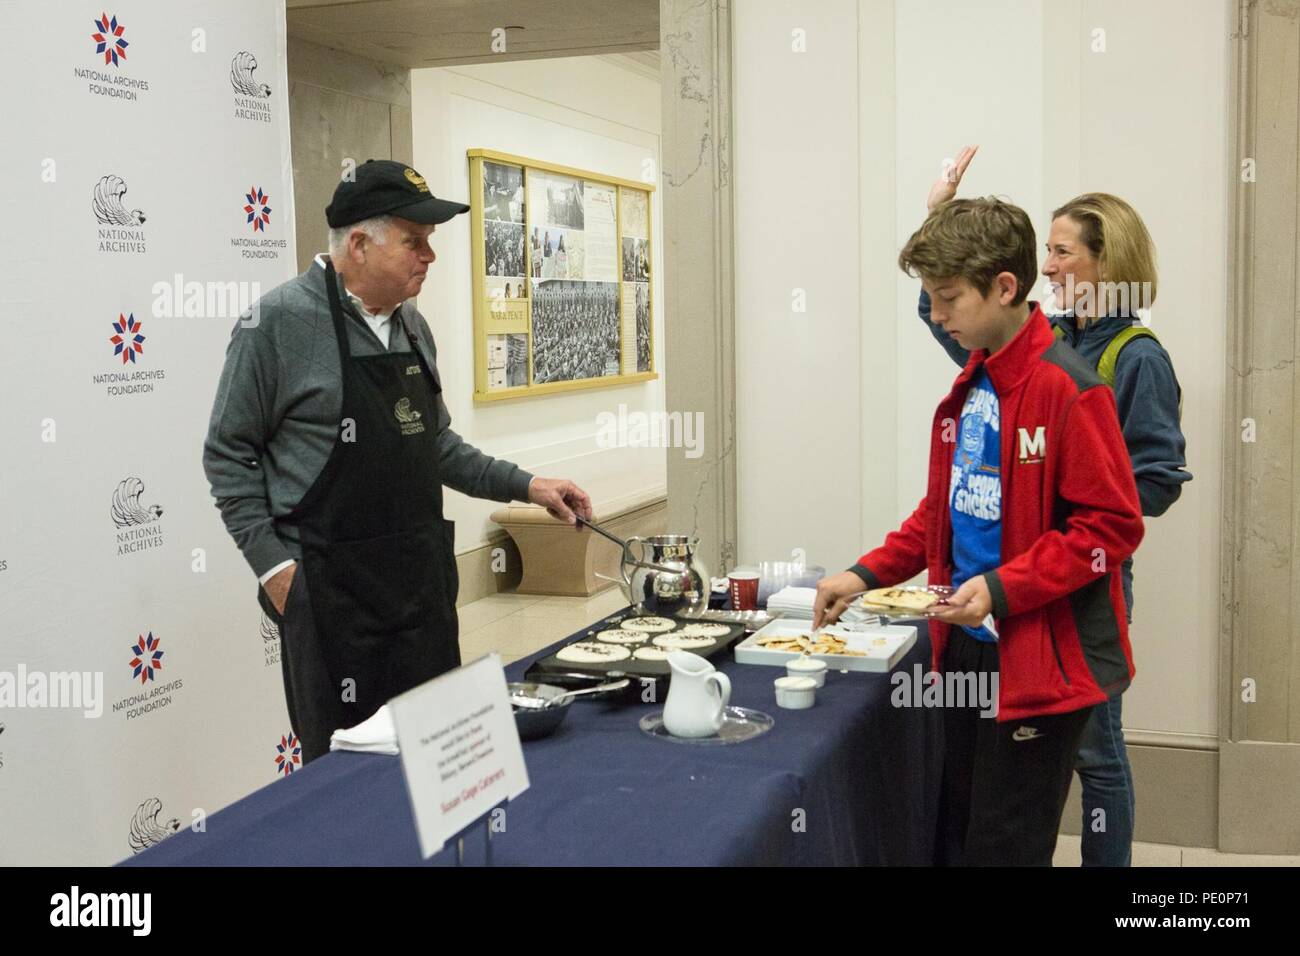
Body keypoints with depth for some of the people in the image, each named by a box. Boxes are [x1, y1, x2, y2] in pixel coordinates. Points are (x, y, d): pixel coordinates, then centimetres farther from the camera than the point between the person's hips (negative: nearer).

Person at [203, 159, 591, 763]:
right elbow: (229, 454, -7)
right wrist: (272, 563, -12)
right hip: (330, 591, -6)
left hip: (423, 576, 7)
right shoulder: (280, 320, -10)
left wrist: (524, 486, 11)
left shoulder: (412, 326, 11)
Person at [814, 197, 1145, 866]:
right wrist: (868, 574, 8)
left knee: (1004, 847, 3)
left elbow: (1112, 525, -18)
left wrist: (1003, 589, -22)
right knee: (955, 836, 18)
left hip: (1041, 659, -8)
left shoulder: (1067, 389, -16)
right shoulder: (970, 387, 9)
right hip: (967, 643, 8)